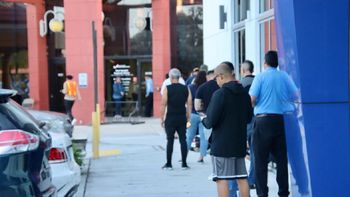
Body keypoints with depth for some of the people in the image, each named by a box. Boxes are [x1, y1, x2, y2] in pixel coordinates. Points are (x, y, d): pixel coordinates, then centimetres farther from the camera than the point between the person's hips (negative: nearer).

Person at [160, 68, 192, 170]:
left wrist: (162, 118, -1)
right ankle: (184, 164, 7)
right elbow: (189, 104, 3)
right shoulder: (186, 88, 4)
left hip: (170, 118, -3)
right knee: (183, 140, 7)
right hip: (182, 118, 3)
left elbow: (163, 104, -8)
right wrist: (188, 117, 11)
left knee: (170, 140, 3)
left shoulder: (167, 89, -6)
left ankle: (168, 164, 6)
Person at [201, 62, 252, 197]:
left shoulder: (220, 94, -14)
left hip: (221, 144, -7)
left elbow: (211, 121, -16)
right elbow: (248, 118, 16)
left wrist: (204, 121, 4)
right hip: (240, 143, 7)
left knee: (222, 179, -2)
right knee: (242, 178, 11)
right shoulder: (244, 94, 7)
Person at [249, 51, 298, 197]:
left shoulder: (261, 77, -5)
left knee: (261, 160, 2)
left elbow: (251, 100, -10)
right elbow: (295, 96, 2)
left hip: (264, 120, -3)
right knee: (282, 159, 11)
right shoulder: (284, 76, 3)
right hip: (282, 120, 3)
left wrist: (256, 103, 12)